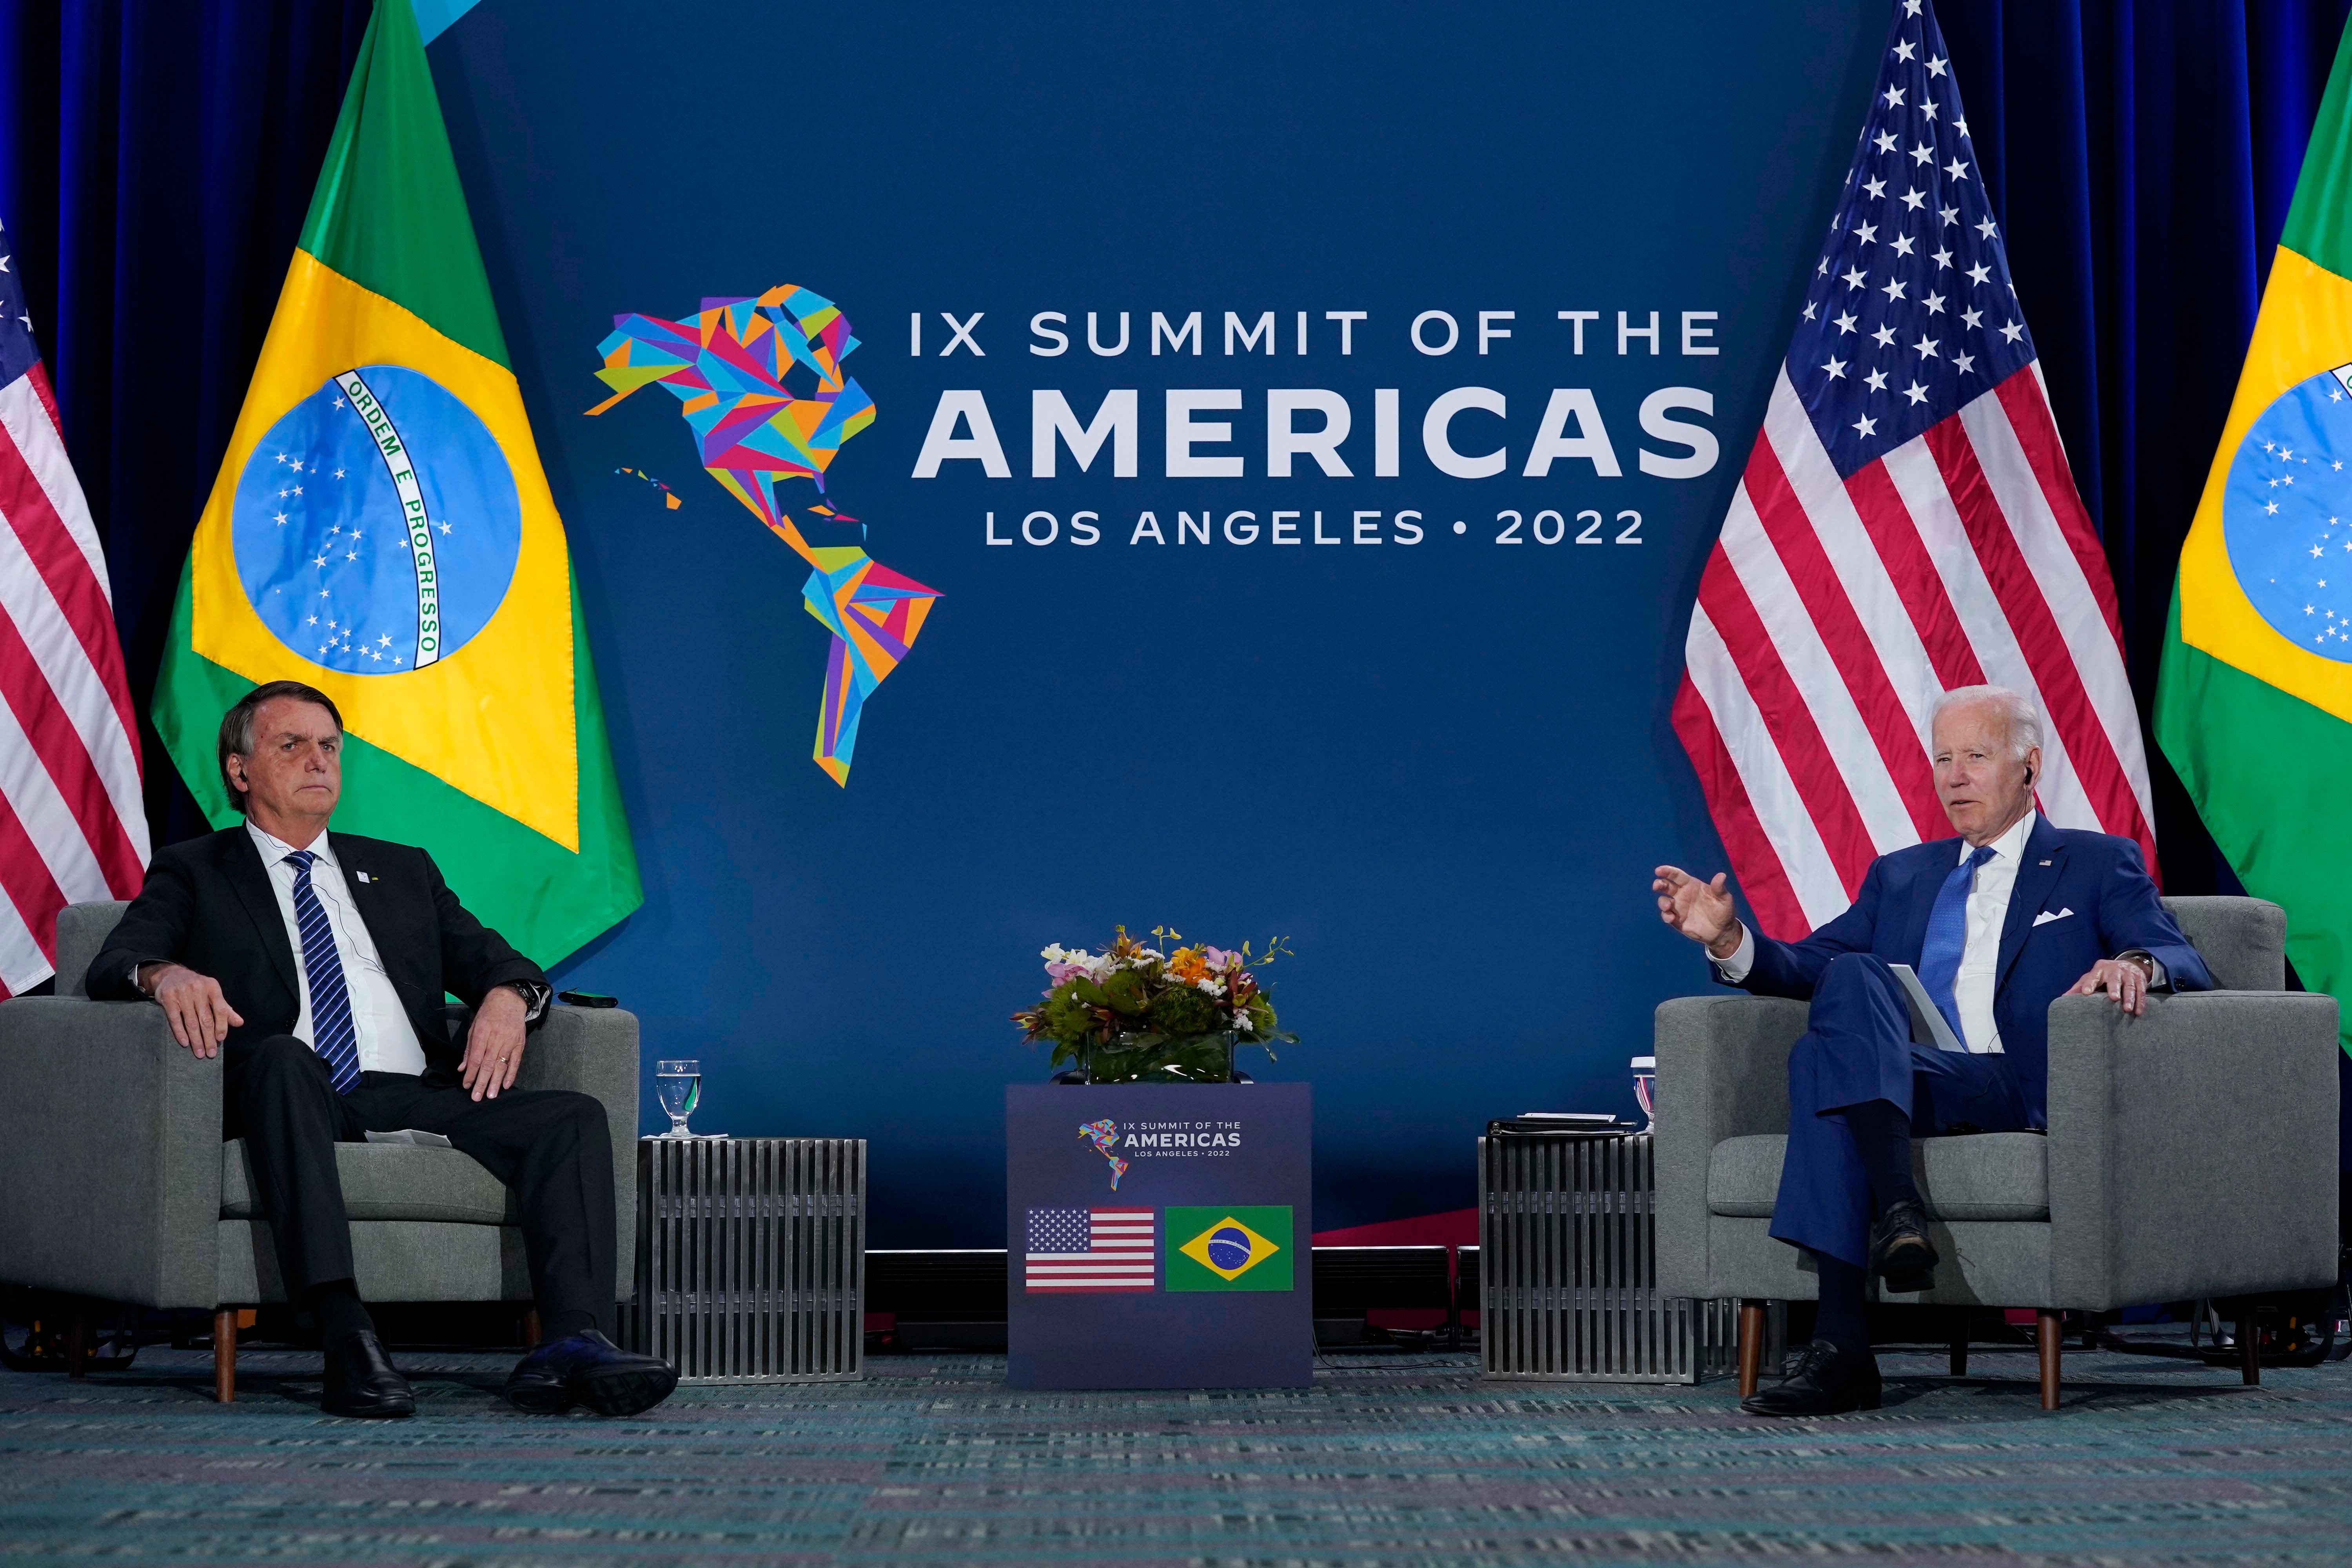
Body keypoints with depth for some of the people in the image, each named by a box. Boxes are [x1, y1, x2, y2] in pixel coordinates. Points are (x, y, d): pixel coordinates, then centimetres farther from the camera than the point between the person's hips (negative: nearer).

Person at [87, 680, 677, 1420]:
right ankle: (346, 1336, -49)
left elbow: (486, 957, 21)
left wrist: (510, 994, -6)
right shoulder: (193, 873, 19)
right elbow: (112, 965, 3)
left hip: (414, 1097, 4)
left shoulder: (403, 870, 30)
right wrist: (165, 974, -22)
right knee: (283, 1058, -39)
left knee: (574, 1117, -21)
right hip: (287, 1097, -4)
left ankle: (573, 1342, -39)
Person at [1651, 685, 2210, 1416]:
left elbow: (2189, 968, 4)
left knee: (1826, 1054, -32)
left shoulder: (2096, 864, 18)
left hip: (2022, 1094, -4)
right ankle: (1895, 1205, -44)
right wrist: (1729, 938, -2)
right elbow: (1809, 966, 19)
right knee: (1851, 974, -30)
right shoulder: (1900, 876, 30)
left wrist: (2137, 963, -20)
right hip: (1887, 1091, 4)